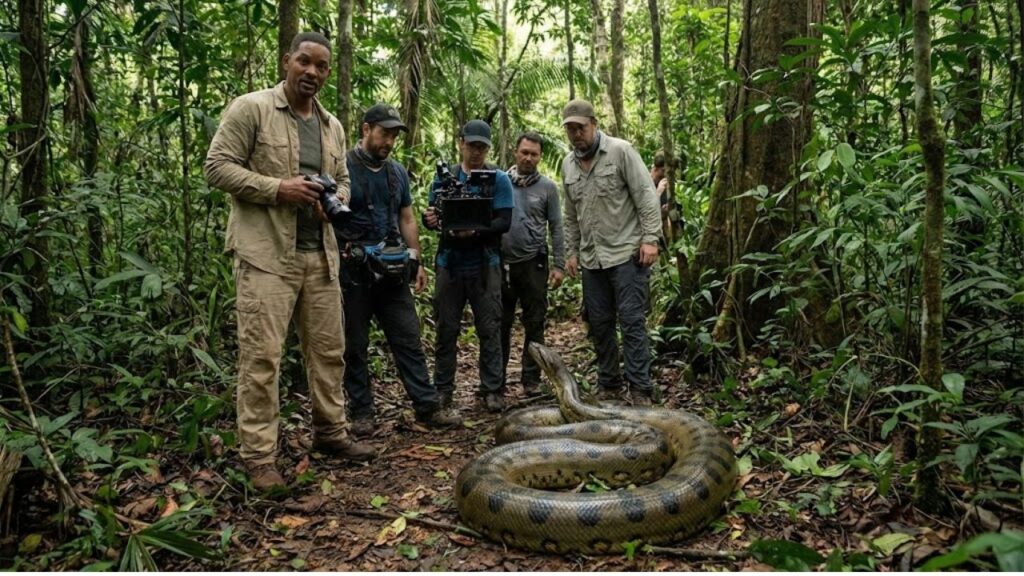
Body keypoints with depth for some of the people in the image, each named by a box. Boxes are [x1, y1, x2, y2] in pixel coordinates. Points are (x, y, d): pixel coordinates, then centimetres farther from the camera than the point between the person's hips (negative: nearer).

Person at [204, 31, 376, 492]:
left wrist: (337, 199, 2)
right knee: (261, 355, -6)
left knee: (328, 348, 12)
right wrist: (276, 189, -17)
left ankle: (330, 433, 27)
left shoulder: (332, 126, 17)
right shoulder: (250, 109, -2)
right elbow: (217, 166, -7)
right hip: (266, 253, -6)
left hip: (320, 253, 7)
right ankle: (258, 456, 3)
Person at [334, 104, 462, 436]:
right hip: (353, 271, -5)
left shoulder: (397, 172, 14)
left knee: (409, 340, 4)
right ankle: (361, 413, 15)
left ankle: (428, 408, 9)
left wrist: (416, 261, 9)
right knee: (354, 346, 5)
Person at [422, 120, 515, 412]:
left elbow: (504, 221, -7)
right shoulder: (444, 178, 10)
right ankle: (443, 389, 15)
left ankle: (493, 390, 8)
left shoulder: (499, 180, 3)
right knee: (446, 329, 5)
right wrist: (430, 220, -14)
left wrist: (475, 231, -25)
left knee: (490, 329, 0)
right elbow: (431, 217, 10)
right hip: (450, 265, 2)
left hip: (484, 265, -2)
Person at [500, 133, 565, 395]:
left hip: (533, 263, -1)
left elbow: (556, 228, 2)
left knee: (534, 324, 5)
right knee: (500, 324, 7)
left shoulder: (547, 187, 3)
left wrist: (559, 265, -3)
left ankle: (531, 379, 14)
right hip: (502, 262, 1)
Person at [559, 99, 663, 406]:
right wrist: (571, 251, 16)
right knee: (599, 323, 11)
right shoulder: (568, 164, 12)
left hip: (627, 253, -6)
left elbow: (646, 195, -9)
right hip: (591, 258, 6)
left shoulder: (620, 151, -6)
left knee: (632, 321, -6)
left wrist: (650, 238, -15)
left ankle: (641, 389, 0)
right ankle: (609, 384, 23)